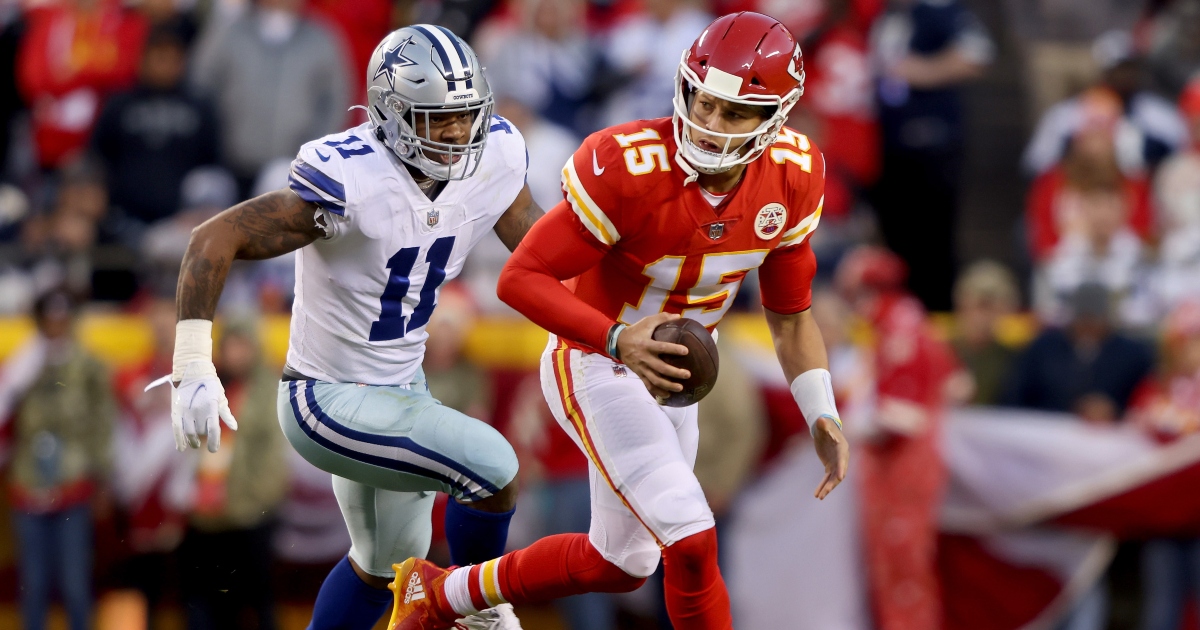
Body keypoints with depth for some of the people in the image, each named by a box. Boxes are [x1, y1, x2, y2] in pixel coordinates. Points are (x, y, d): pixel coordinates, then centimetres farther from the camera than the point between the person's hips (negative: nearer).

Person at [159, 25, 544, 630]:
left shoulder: (492, 160, -9)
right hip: (331, 401, -8)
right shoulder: (350, 183, -29)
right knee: (492, 467, -19)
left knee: (385, 563, 22)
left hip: (400, 390, 8)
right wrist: (193, 367, -33)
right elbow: (214, 240, -28)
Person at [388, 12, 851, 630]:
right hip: (593, 366, -7)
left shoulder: (793, 177, -11)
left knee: (620, 565, 19)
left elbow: (789, 311, 3)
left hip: (665, 370, 7)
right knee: (691, 543, -19)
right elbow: (520, 278, -27)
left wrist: (821, 415, -7)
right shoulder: (626, 168, -30)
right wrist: (619, 340, -40)